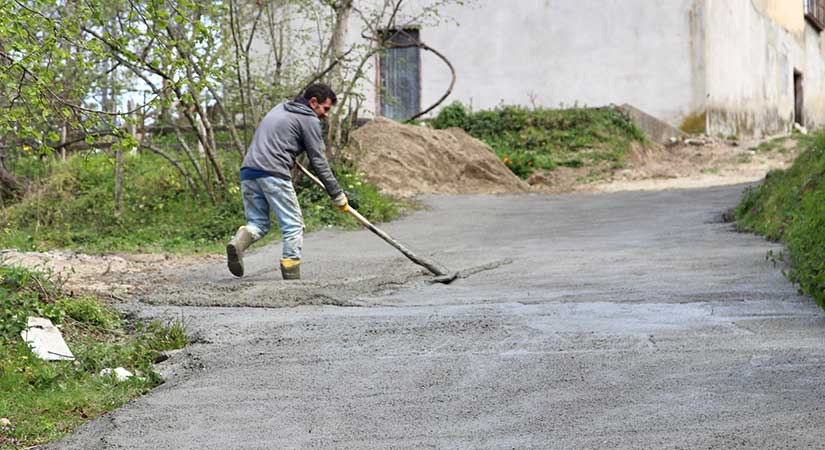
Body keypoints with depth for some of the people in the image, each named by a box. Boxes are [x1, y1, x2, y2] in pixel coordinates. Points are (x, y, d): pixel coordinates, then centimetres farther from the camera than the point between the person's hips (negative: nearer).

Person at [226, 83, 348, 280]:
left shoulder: (279, 109, 26)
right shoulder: (309, 120, 2)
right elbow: (318, 162, 0)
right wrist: (337, 194, 5)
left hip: (248, 170, 7)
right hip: (273, 173, -7)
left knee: (258, 222, 13)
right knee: (293, 225, 2)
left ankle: (239, 242, -16)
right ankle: (291, 275, -3)